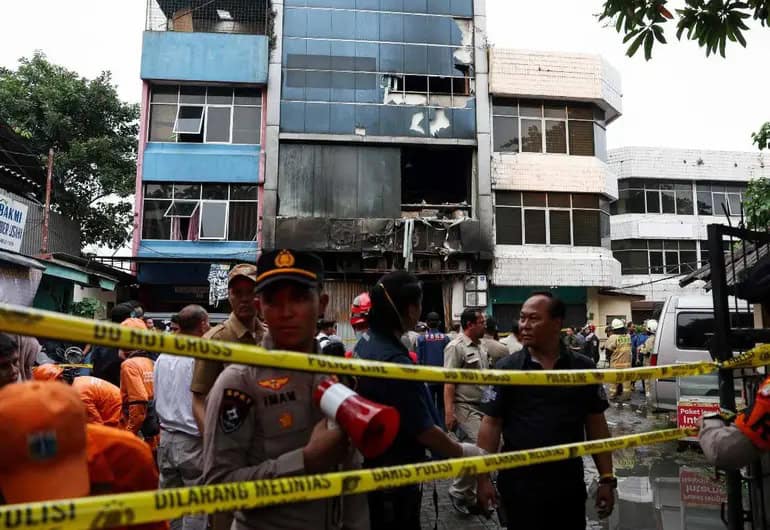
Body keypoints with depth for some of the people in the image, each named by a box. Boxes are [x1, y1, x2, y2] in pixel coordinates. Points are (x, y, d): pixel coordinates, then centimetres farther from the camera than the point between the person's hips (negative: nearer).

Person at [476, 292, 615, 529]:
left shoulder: (583, 368, -1)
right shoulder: (506, 368, -5)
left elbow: (596, 425, 5)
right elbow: (491, 424, -4)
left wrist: (607, 479, 3)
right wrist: (483, 477, -8)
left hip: (570, 483, 2)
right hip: (519, 483, -2)